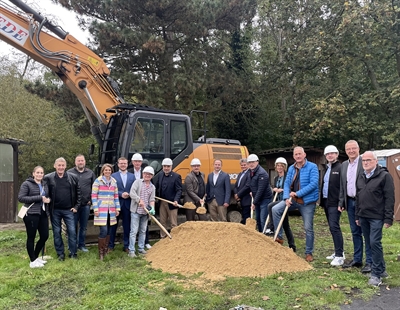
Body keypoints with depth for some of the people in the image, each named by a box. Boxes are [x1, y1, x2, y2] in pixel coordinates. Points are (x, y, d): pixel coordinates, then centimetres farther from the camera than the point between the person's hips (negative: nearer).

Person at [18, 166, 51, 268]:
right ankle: (32, 261, 14)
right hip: (31, 214, -6)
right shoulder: (26, 184, -5)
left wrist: (48, 199, 1)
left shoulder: (44, 184, 14)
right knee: (31, 237, 3)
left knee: (45, 236, 8)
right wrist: (39, 198, -17)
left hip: (43, 214, 7)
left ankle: (36, 256, 28)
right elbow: (21, 198, -14)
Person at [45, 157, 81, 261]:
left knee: (72, 231, 1)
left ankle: (73, 253, 14)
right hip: (55, 210, 0)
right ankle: (60, 253, 21)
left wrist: (76, 206, -1)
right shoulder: (48, 178, -3)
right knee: (56, 232, 9)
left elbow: (78, 193, 3)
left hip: (68, 210, 0)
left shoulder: (73, 177, -2)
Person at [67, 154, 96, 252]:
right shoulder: (69, 173, 1)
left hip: (86, 204, 2)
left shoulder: (90, 173, 8)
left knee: (83, 226, 11)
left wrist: (91, 200, 3)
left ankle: (81, 245, 22)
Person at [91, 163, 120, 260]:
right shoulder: (98, 181, -3)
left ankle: (106, 250, 21)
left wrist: (117, 208, 10)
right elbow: (94, 195, -5)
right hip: (101, 210, -5)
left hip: (111, 210, 5)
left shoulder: (114, 182, 12)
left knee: (108, 231, 9)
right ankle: (101, 252, 0)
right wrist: (95, 209, -11)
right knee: (104, 230, -12)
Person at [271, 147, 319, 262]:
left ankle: (309, 253, 19)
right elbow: (287, 183, 6)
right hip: (293, 199, 5)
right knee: (275, 209, -14)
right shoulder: (291, 168, 8)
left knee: (308, 228, 2)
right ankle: (279, 237, -3)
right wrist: (286, 198, -11)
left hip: (307, 202, -5)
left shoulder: (312, 167, -10)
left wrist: (298, 193, -21)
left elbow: (313, 184, -20)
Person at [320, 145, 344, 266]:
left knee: (334, 227, -13)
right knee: (332, 227, 13)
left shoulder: (340, 168, -10)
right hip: (326, 202, 9)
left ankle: (339, 256, -9)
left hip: (334, 203, -9)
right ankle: (338, 252, 23)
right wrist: (322, 201, 16)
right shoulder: (327, 169, 18)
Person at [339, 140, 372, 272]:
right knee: (355, 232, 14)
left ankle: (369, 262, 8)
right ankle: (357, 259, 23)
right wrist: (341, 202, 13)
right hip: (350, 202, 6)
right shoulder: (344, 165, 12)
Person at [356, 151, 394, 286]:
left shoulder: (384, 176, -9)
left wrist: (388, 218, -16)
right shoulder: (361, 177, 13)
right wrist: (357, 215, 16)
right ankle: (381, 269, 26)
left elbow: (389, 198, -12)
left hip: (377, 217, -7)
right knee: (369, 243, 12)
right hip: (363, 216, 7)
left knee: (375, 243, -8)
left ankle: (376, 274, 1)